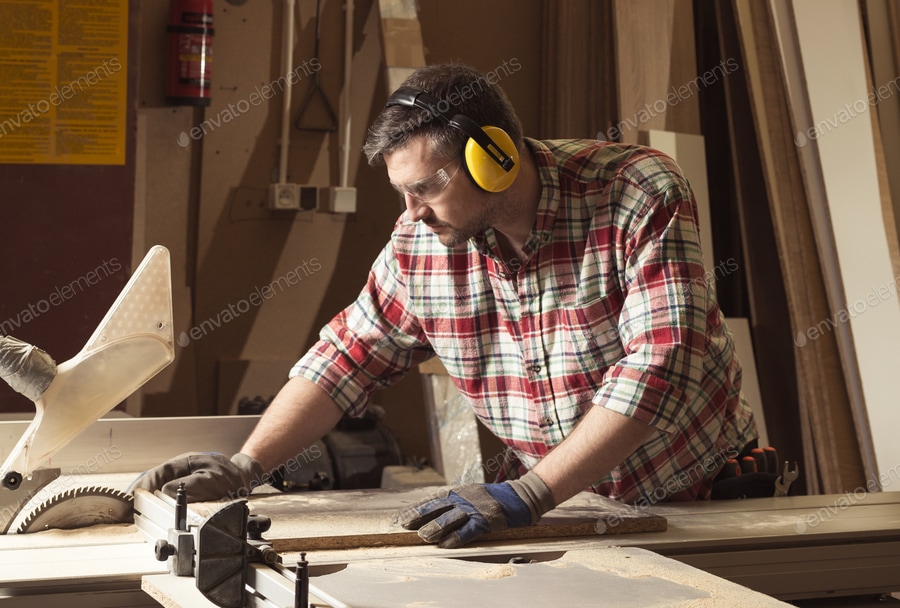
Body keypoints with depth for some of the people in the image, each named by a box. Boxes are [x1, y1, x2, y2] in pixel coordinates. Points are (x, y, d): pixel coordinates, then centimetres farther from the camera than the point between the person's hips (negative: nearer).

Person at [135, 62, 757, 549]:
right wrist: (244, 466, -7)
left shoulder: (642, 196, -21)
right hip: (582, 501, 3)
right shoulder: (421, 242, -7)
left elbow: (657, 367, -29)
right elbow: (346, 359, 3)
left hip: (705, 494, -3)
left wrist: (526, 496, -35)